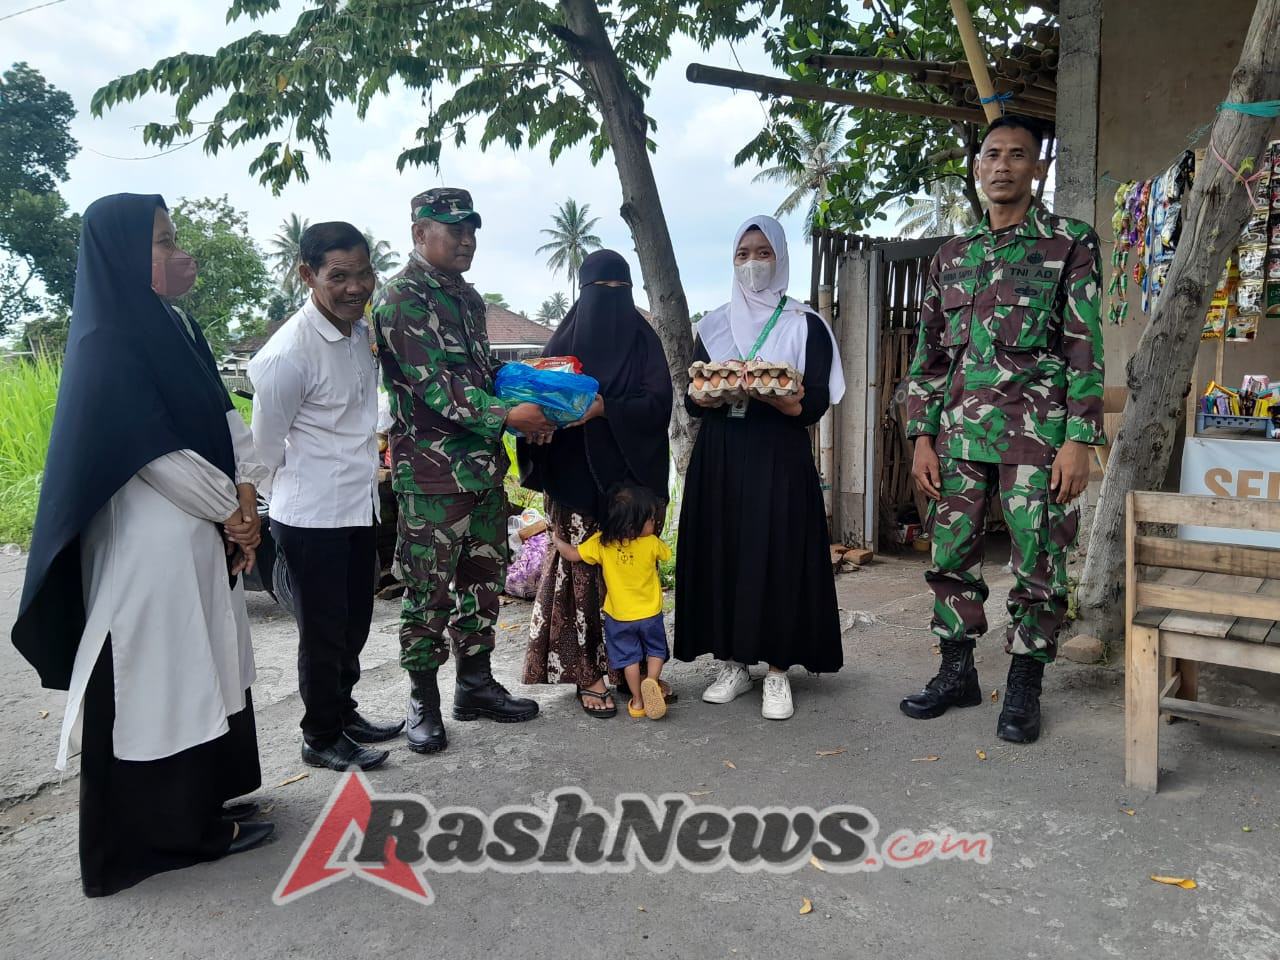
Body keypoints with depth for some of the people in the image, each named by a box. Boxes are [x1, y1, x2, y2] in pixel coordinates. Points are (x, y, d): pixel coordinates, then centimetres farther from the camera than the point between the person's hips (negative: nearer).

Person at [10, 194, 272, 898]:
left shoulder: (175, 329, 10)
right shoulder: (106, 345, -16)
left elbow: (225, 418, 8)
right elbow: (155, 453, -19)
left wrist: (243, 499, -5)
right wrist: (232, 513, -9)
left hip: (203, 535, 9)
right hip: (151, 542, -9)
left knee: (201, 667, 17)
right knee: (154, 678, 4)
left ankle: (201, 799, 33)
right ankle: (168, 827, 19)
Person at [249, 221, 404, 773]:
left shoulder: (364, 332, 2)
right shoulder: (288, 354, -22)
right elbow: (267, 446, -11)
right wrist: (310, 484, 2)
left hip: (361, 508, 8)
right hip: (312, 517, -7)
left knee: (354, 624, 20)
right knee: (323, 631, 7)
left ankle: (343, 714, 39)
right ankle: (321, 738, 26)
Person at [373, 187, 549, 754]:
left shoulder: (468, 298, 16)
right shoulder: (400, 298, -9)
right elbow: (432, 384, -18)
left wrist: (531, 410, 4)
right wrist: (508, 415, -23)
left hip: (485, 466, 8)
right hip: (431, 473, -8)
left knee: (483, 580, 14)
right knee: (429, 590, 1)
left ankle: (475, 685, 28)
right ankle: (423, 702, 16)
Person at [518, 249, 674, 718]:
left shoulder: (644, 340, 6)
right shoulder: (564, 340, 6)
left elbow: (659, 402, -6)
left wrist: (605, 407, -20)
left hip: (633, 475, 1)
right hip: (577, 477, -1)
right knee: (582, 570, -2)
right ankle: (586, 673, 6)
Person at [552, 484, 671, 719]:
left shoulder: (601, 542, -18)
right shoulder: (652, 544, -18)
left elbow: (572, 554, -17)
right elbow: (667, 554, 3)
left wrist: (555, 539, 1)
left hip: (619, 616, 1)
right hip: (650, 614, -1)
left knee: (629, 656, 15)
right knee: (655, 650, 18)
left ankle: (637, 700, 15)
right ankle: (651, 681, -7)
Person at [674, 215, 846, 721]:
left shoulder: (806, 325, 2)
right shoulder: (714, 324, 12)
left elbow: (815, 404, -6)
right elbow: (692, 398, 6)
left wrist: (772, 396, -25)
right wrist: (714, 395, -16)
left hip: (779, 460, -3)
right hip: (719, 459, 3)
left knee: (777, 559, -6)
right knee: (721, 556, 2)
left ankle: (777, 672, 6)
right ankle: (733, 664, 15)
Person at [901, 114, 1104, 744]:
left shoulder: (1070, 244, 3)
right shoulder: (952, 256, 14)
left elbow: (1085, 347, -3)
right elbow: (929, 354, 13)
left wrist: (1079, 440, -11)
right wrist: (922, 438, 5)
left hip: (1037, 433, -4)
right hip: (959, 432, 4)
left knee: (1038, 563, 1)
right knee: (952, 555, 7)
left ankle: (1024, 687, 15)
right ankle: (957, 673, 22)